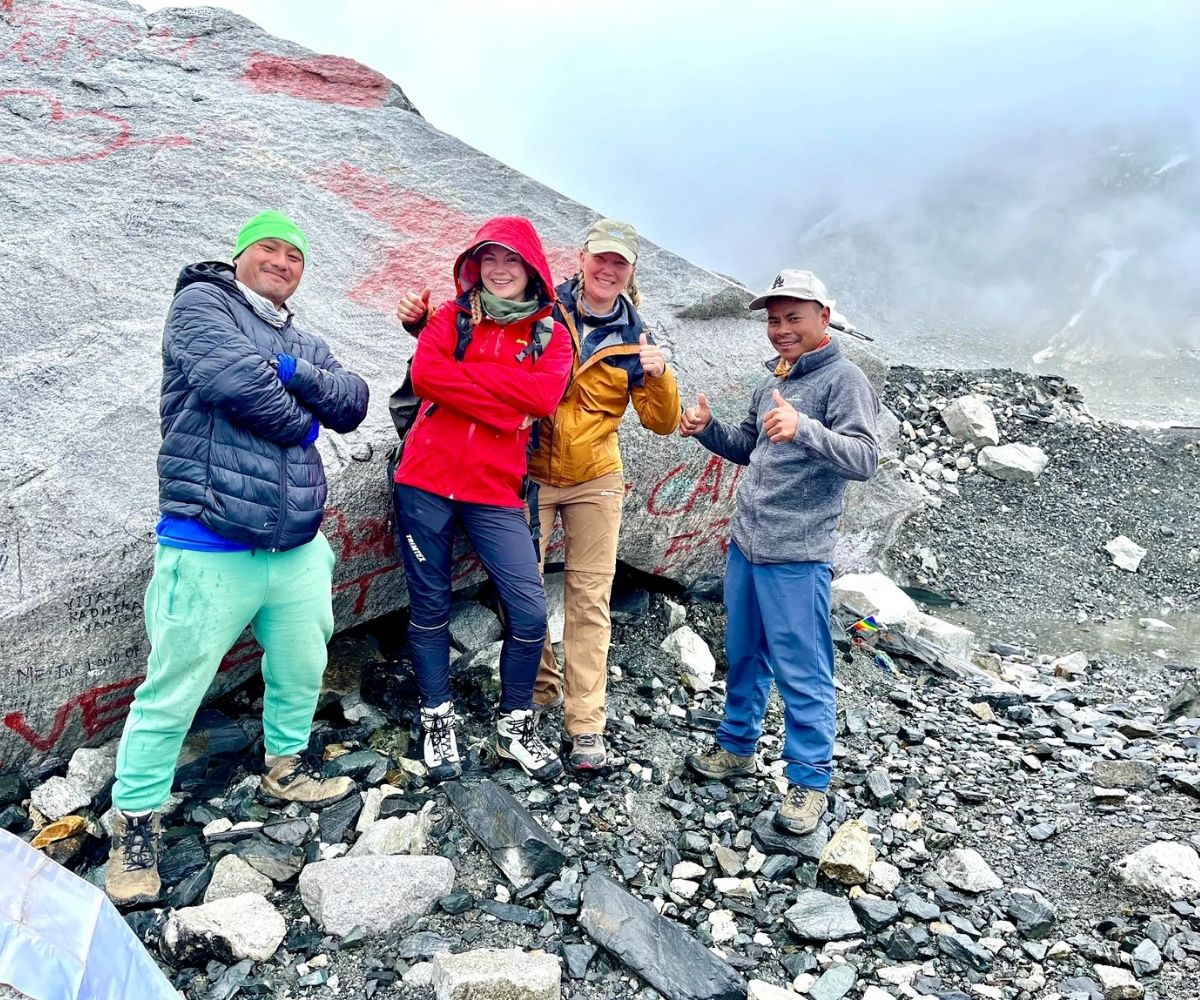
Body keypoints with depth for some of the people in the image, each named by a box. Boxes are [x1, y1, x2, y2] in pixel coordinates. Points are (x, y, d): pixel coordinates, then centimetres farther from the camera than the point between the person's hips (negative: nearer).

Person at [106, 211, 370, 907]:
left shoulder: (306, 345, 18)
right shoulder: (202, 302, -1)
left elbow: (353, 405, 2)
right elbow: (233, 378, -20)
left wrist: (296, 371, -15)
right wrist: (302, 421, -5)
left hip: (298, 550, 7)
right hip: (211, 552, -6)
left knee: (302, 672, 19)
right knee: (174, 692, 1)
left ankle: (286, 767, 42)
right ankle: (135, 822, 18)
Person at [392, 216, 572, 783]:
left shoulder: (549, 335, 8)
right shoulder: (453, 316, 8)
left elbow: (544, 395, -12)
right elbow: (425, 373, -12)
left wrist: (462, 373, -11)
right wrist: (508, 404, -16)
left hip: (495, 491, 0)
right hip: (426, 482, 0)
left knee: (530, 611, -6)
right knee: (430, 607, 7)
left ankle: (515, 727, 16)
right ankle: (437, 723, 25)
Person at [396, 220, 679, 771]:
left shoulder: (633, 338, 0)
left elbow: (661, 422, -1)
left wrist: (658, 375, -20)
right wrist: (423, 321, -16)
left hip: (596, 482, 1)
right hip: (528, 476, -1)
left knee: (589, 599, 0)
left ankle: (586, 726, 6)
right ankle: (542, 689, 28)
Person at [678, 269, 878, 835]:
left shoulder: (843, 379, -9)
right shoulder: (773, 381, 15)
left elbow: (864, 459, -21)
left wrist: (804, 428, -37)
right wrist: (708, 429, 7)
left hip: (796, 557, -8)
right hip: (745, 544, 8)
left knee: (801, 673, -1)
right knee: (744, 655, 19)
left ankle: (809, 783, 12)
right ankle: (737, 747, 35)